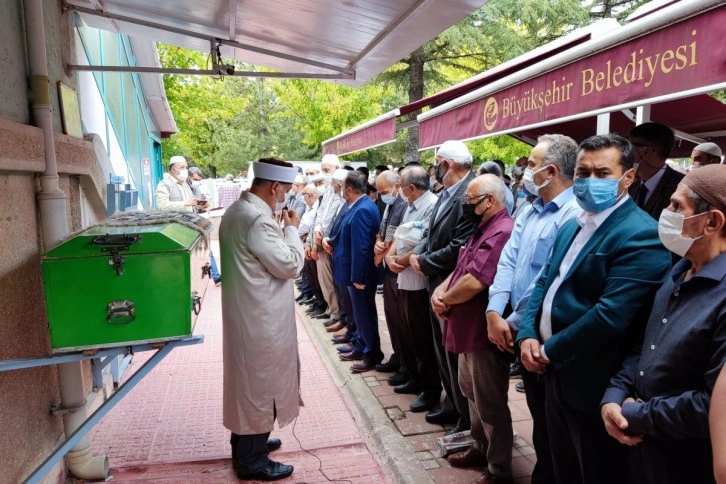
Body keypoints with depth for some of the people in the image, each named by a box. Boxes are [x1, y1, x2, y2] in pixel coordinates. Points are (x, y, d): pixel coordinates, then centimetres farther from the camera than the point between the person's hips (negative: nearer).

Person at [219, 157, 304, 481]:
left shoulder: (237, 210, 9)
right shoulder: (258, 218, -24)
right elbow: (290, 265, -21)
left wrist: (281, 231, 9)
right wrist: (292, 230, -8)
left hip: (246, 312, 10)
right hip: (260, 317, -10)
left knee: (248, 378, 21)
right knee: (259, 382, 3)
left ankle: (245, 442, 38)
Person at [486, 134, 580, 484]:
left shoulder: (574, 215, -20)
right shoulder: (530, 211, 9)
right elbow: (508, 260, 3)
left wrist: (514, 323, -16)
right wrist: (495, 312, -7)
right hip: (522, 330, 8)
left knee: (549, 419, 10)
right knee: (537, 410, 22)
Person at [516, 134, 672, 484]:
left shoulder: (640, 235, -20)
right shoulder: (572, 226, 10)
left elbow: (610, 316, -28)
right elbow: (544, 282, 11)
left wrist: (550, 351, -17)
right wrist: (527, 335, -5)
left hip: (593, 386, -8)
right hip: (556, 374, 8)